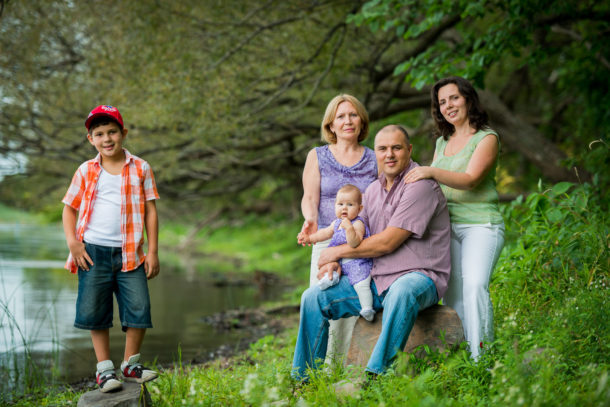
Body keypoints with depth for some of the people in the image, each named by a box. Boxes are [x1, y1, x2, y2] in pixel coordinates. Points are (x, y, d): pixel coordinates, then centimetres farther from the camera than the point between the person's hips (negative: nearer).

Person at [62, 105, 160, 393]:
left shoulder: (140, 169, 4)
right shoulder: (86, 171, 5)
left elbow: (150, 210, 4)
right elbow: (69, 208, 11)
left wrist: (153, 252, 0)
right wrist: (73, 242, -4)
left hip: (129, 253, 0)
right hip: (93, 251, 0)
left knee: (139, 308, -3)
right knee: (94, 312, 2)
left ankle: (130, 364, 16)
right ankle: (104, 369, 14)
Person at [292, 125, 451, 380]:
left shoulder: (420, 185, -12)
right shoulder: (373, 189, 14)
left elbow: (387, 242, -17)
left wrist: (338, 252, -7)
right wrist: (333, 261, -3)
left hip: (419, 275, -8)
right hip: (374, 280, 8)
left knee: (401, 292, -42)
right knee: (313, 297, -2)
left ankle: (377, 374, -43)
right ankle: (304, 379, 5)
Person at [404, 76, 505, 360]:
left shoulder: (486, 138, -1)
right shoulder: (442, 142, 19)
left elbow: (471, 179, -15)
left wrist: (431, 172, -26)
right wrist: (416, 178, 3)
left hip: (481, 224, -6)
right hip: (447, 225, 6)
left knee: (475, 285, -22)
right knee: (452, 293, -1)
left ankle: (480, 358, -22)